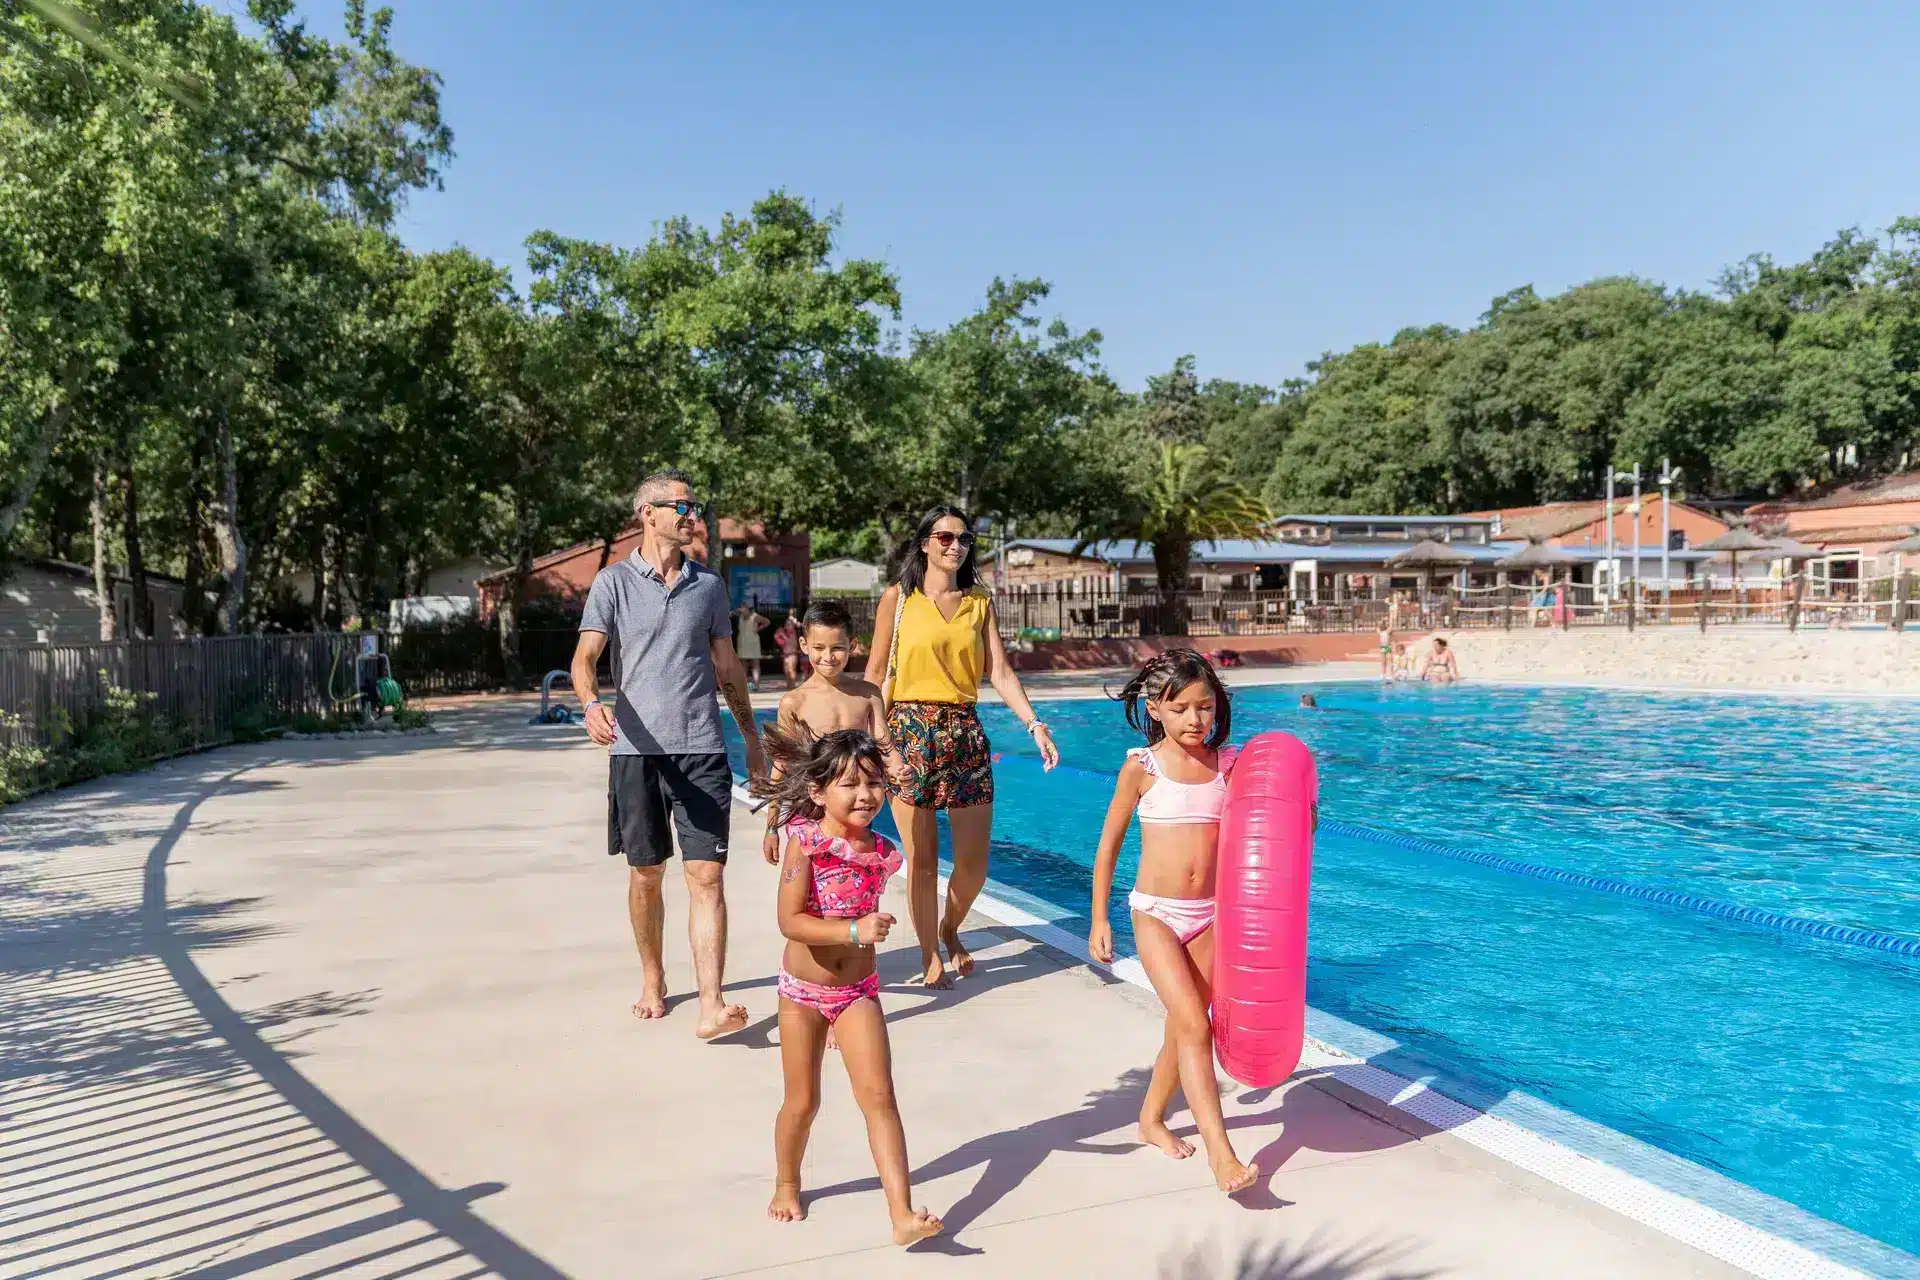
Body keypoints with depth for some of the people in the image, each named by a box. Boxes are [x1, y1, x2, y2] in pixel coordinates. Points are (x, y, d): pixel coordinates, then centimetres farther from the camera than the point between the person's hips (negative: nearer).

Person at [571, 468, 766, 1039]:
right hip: (637, 748, -1)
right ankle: (652, 981, 30)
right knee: (646, 874, 10)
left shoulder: (709, 585, 12)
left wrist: (751, 737, 21)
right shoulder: (614, 581, 4)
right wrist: (591, 704, -27)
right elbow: (585, 656, -6)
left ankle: (711, 1007, -9)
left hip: (702, 747, 1)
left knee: (707, 875, -7)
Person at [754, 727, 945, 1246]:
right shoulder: (804, 843, -17)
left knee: (878, 1096, -6)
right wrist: (854, 931, -34)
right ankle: (786, 1185, 38)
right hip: (803, 991, -2)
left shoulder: (881, 852, -5)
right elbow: (791, 922, -26)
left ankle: (903, 1215, -5)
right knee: (802, 1102, 11)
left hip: (858, 991, 2)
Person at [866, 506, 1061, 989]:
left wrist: (1034, 723, -8)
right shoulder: (898, 599, 3)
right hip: (911, 731, -3)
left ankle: (950, 929, 33)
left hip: (966, 732, 3)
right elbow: (875, 671, 3)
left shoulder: (979, 603, 11)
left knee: (974, 862, 3)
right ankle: (930, 955, 20)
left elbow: (1000, 672, 4)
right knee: (922, 858, 1)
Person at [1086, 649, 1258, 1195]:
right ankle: (1220, 1151, -10)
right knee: (1194, 1026, -14)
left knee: (1185, 1027, 13)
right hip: (1156, 913, -4)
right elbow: (1109, 844, 1)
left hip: (1210, 914, 4)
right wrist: (1099, 920, 3)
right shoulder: (1142, 767, -7)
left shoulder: (1226, 763, 1)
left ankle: (1152, 1119, 35)